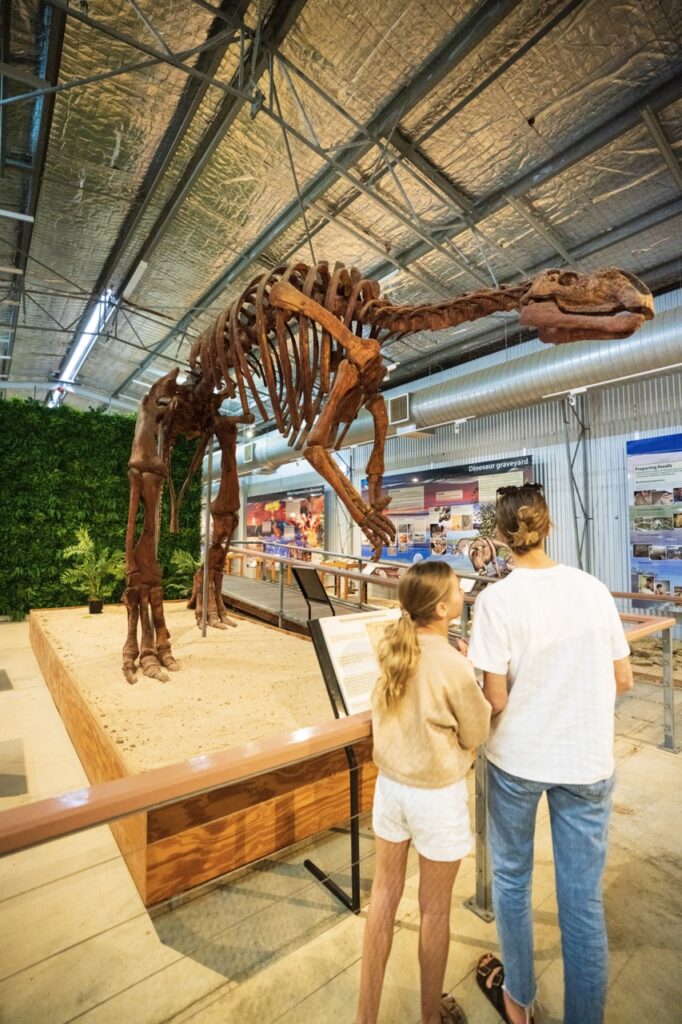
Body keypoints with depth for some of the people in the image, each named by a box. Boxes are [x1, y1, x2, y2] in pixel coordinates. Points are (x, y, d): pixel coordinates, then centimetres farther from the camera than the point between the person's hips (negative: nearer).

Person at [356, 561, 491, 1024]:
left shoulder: (393, 647, -10)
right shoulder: (455, 666, -27)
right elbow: (477, 734, -11)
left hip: (390, 783, 5)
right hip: (438, 794, -5)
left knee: (385, 893, 23)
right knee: (435, 908, 21)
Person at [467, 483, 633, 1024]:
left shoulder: (497, 598, -18)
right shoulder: (592, 588, -7)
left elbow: (496, 699, -16)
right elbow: (623, 680, 1)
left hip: (518, 756, -2)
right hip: (587, 761, 2)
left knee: (512, 878, 23)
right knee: (584, 899, 18)